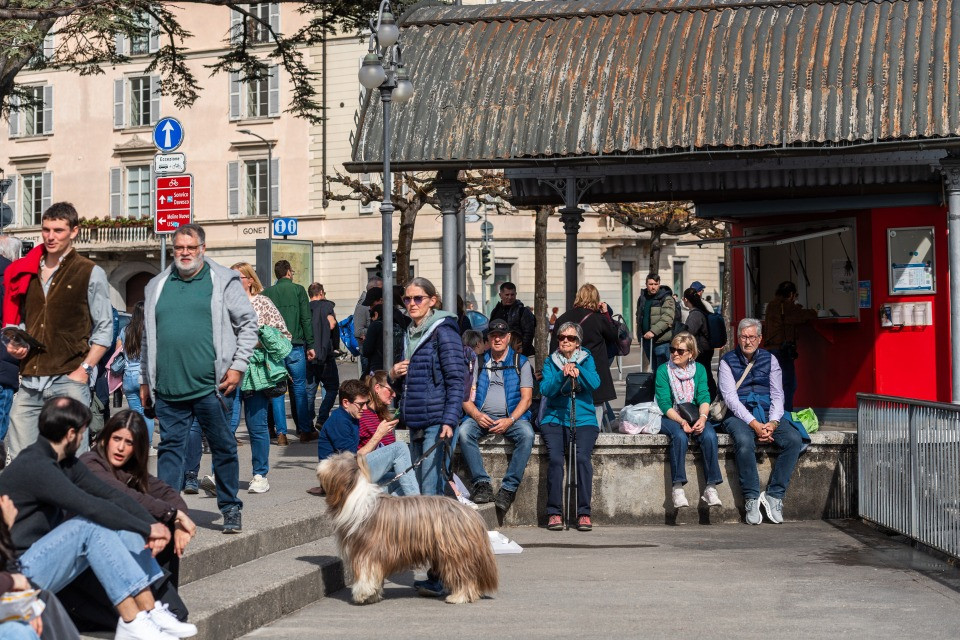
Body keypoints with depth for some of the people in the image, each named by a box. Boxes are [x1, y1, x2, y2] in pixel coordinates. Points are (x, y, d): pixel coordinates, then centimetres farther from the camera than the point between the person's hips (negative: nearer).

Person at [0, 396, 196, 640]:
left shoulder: (66, 463, 10)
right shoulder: (35, 467, -21)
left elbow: (110, 494, 3)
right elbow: (92, 507, -27)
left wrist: (152, 524, -13)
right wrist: (147, 529, -20)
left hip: (43, 560, 9)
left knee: (123, 525, -2)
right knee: (92, 525, -26)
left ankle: (150, 610, -8)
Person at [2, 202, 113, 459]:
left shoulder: (91, 273, 2)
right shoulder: (27, 272, 16)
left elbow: (104, 329, 0)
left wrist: (84, 369, -9)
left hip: (69, 380, -4)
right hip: (30, 383, 5)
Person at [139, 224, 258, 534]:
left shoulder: (223, 282, 3)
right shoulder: (157, 286, 14)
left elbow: (249, 324, 3)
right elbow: (149, 336, 19)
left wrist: (238, 366, -5)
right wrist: (145, 380, 16)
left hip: (211, 385, -3)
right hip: (168, 388, 3)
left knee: (223, 447, 4)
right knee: (170, 448, 5)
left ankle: (231, 510, 15)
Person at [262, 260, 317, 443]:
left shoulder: (267, 293, 8)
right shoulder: (298, 290, 1)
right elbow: (306, 319, -3)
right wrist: (310, 345, 0)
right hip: (295, 346, -2)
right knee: (299, 387, 1)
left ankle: (280, 431, 5)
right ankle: (305, 430, 0)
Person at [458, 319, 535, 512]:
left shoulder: (521, 363, 12)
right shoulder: (478, 362, 16)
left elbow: (526, 398, 3)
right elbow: (466, 397, 9)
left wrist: (510, 420, -15)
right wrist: (477, 415, -12)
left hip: (511, 418, -1)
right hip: (481, 417, 1)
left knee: (527, 434, -34)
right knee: (464, 431, -31)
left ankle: (509, 488, -31)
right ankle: (482, 483, -30)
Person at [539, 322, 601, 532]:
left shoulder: (586, 359, 13)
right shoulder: (550, 361, 13)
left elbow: (595, 383, -5)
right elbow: (545, 389, -3)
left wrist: (578, 371, -22)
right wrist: (562, 375, -19)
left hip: (584, 420, 0)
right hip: (555, 419, 0)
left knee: (582, 457, -25)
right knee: (555, 458, -25)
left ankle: (584, 513, -20)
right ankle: (554, 513, -19)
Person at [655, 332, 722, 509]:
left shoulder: (699, 369, 8)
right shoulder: (663, 370, -2)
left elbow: (704, 397, -2)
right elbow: (664, 404, -9)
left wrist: (702, 417, -23)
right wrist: (681, 421, -24)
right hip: (670, 417, -3)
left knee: (709, 435, -28)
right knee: (679, 436, -35)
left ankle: (711, 488, -27)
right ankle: (677, 488, -33)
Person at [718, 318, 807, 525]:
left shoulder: (769, 359, 13)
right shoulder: (728, 361, 3)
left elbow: (777, 395, 6)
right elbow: (730, 397, -7)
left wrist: (773, 423, -13)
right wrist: (754, 424, -19)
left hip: (767, 414, 4)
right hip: (739, 415, -3)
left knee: (794, 440, -24)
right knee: (744, 442, -37)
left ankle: (774, 495, -19)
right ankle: (751, 498, -24)